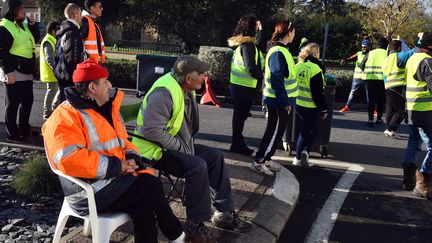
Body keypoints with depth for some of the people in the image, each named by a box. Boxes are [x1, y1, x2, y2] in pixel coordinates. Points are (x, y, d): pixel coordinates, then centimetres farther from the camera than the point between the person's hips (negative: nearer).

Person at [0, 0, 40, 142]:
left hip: (26, 71, 9)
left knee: (27, 101, 16)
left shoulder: (23, 25, 14)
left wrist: (33, 25, 6)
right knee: (13, 103, -1)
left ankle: (24, 129, 30)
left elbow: (35, 39, 22)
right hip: (14, 72, -9)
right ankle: (12, 134, 8)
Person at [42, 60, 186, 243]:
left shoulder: (106, 108, 14)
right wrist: (116, 166, -21)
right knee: (151, 185, -17)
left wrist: (131, 158, -3)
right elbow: (69, 159, -26)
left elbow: (122, 141, 21)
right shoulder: (64, 118, -13)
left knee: (143, 208, -19)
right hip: (90, 192, -7)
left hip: (115, 179, 8)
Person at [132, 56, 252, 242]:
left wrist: (187, 142, 6)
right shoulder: (164, 93, -27)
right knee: (197, 166, -28)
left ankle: (225, 213, 8)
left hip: (177, 144, 10)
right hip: (154, 150, -10)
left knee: (215, 157, 2)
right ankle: (194, 225, -13)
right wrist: (180, 146, -23)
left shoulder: (186, 90, 5)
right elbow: (152, 130, -32)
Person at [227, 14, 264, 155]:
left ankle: (238, 143, 24)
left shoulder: (241, 43, 12)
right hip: (245, 88, -9)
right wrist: (263, 77, -10)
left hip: (239, 86, 9)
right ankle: (237, 145, 8)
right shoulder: (248, 44, -17)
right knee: (240, 116, -1)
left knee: (239, 116, 15)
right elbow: (251, 68, -21)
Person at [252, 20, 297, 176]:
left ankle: (266, 159, 25)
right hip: (279, 101, -10)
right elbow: (277, 80, -24)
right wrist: (285, 101, -22)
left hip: (279, 100, 10)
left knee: (276, 131, 16)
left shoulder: (281, 50, 12)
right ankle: (258, 162, 4)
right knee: (274, 132, -3)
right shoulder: (278, 52, -20)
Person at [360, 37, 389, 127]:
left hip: (370, 78, 1)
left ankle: (370, 120, 0)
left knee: (371, 99, 6)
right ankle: (379, 119, 15)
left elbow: (361, 66, 9)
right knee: (381, 100, 13)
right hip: (382, 79, -1)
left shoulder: (370, 53, 9)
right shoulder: (387, 53, 2)